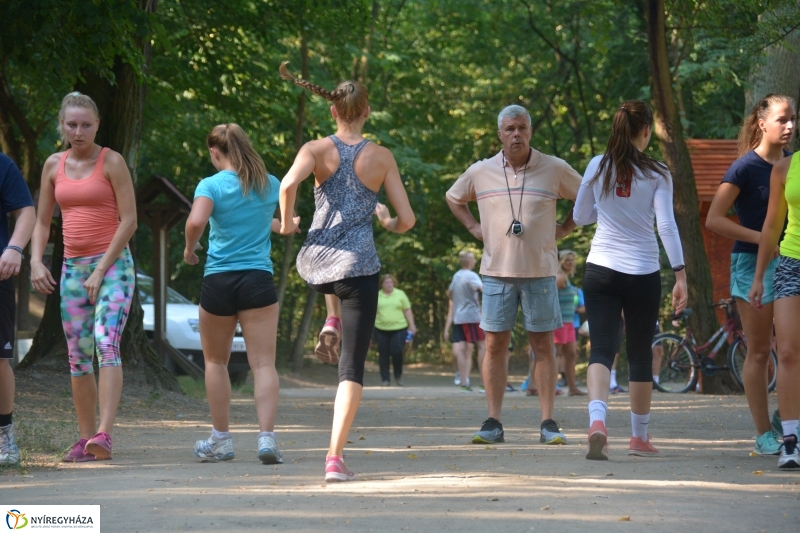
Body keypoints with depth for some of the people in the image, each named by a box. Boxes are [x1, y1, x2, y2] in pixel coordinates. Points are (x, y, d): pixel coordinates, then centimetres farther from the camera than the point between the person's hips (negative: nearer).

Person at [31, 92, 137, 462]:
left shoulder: (111, 162, -4)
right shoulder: (54, 166, 10)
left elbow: (129, 220, -8)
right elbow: (42, 221, 17)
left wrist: (101, 270, -12)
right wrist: (36, 261, 0)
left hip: (112, 265, -5)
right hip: (72, 266, 5)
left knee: (106, 344, -21)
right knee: (78, 357, 6)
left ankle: (104, 434, -29)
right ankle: (85, 439, 12)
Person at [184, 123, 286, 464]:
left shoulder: (211, 185, -6)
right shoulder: (271, 185, 7)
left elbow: (196, 221, -24)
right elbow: (284, 225, 23)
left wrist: (189, 248, -5)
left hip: (218, 280, -2)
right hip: (259, 281, 2)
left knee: (216, 361, 15)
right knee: (264, 363, -3)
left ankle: (221, 440, 19)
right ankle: (266, 437, -17)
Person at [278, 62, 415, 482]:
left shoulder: (318, 149, -1)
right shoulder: (382, 157, 0)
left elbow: (288, 184, -20)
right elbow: (406, 219, 0)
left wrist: (286, 222, -3)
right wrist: (388, 222, 23)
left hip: (315, 265, 2)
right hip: (358, 266, -2)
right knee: (352, 367, -2)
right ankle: (335, 458, -12)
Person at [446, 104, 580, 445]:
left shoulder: (554, 169, 0)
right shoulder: (481, 172, 4)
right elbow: (453, 198, 22)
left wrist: (565, 228, 4)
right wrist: (474, 228, 9)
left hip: (540, 272, -1)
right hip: (497, 272, 1)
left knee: (543, 346, 1)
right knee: (495, 346, 0)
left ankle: (548, 424, 3)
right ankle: (493, 424, 4)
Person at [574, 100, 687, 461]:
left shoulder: (598, 167, 2)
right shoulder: (656, 174, -4)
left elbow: (580, 217, 10)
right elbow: (666, 225, -10)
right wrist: (680, 274, -8)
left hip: (601, 269, 1)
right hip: (643, 273, -1)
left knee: (601, 350, -3)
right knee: (640, 354, 12)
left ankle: (597, 421, -29)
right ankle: (640, 437, 22)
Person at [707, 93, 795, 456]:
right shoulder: (746, 167, -8)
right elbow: (714, 220, -12)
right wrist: (760, 238, -18)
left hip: (788, 261, 5)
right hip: (752, 263, -5)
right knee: (759, 352, 1)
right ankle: (764, 435, 6)